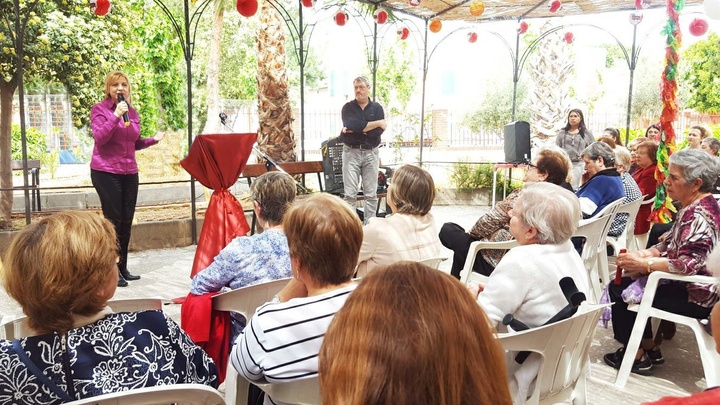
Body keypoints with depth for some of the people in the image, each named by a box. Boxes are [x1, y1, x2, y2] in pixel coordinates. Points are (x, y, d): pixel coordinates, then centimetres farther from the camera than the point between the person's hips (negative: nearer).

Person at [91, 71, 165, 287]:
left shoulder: (133, 112, 12)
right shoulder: (99, 109, -3)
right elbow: (99, 137, -16)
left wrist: (153, 140, 8)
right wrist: (116, 115, -23)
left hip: (129, 172, 6)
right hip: (106, 171, -5)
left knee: (127, 221, 7)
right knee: (113, 220, -5)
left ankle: (123, 268, 18)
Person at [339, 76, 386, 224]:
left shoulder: (377, 108, 7)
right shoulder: (348, 107, 3)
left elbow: (379, 131, -7)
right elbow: (352, 125, -16)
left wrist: (355, 130, -13)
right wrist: (377, 123, -11)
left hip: (371, 153, 2)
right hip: (351, 152, -1)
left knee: (371, 194, 4)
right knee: (350, 194, -4)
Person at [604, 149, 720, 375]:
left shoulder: (698, 216, -25)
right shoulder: (693, 208, 6)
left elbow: (686, 265, -33)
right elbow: (671, 245, 12)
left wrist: (642, 264, -23)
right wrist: (643, 254, -5)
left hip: (694, 297, -10)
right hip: (688, 286, 10)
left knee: (621, 292, -3)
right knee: (622, 284, 12)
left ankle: (637, 356, 12)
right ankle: (650, 349, 20)